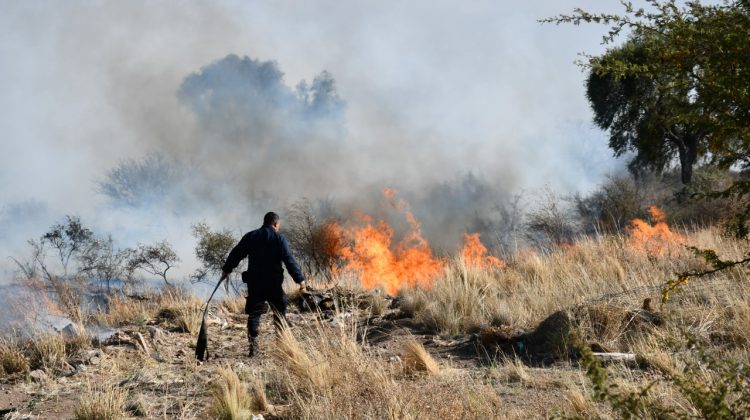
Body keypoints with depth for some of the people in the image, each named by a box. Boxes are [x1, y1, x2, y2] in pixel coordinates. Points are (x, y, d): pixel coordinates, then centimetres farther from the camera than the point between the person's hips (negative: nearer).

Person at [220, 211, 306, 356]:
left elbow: (235, 254, 12)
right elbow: (289, 260, -10)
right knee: (280, 313, 10)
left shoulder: (250, 237, 7)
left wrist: (226, 270, 25)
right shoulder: (279, 238, -4)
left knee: (254, 314, 6)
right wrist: (300, 279, -8)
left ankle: (253, 345, -2)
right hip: (274, 284, -3)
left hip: (254, 283, 3)